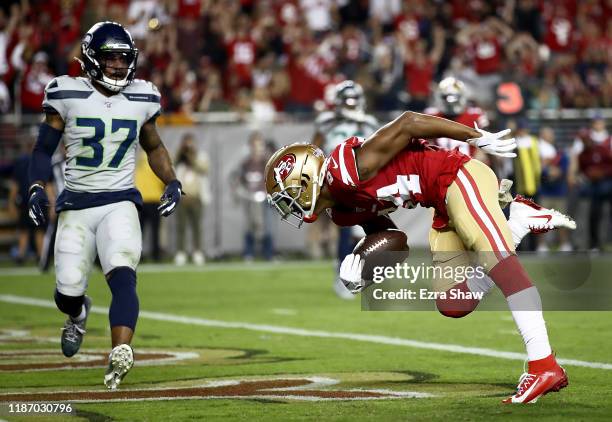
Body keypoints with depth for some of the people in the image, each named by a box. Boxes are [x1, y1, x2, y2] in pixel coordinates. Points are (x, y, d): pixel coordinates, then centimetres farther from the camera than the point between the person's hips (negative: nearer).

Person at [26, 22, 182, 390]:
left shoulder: (142, 100, 4)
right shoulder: (68, 96, -4)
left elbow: (154, 147, 21)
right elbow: (44, 149, 5)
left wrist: (172, 182, 5)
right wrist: (37, 189, -10)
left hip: (120, 203, 0)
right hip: (76, 206, 0)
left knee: (123, 276, -23)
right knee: (67, 294, 0)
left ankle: (120, 354, -38)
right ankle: (79, 311, 38)